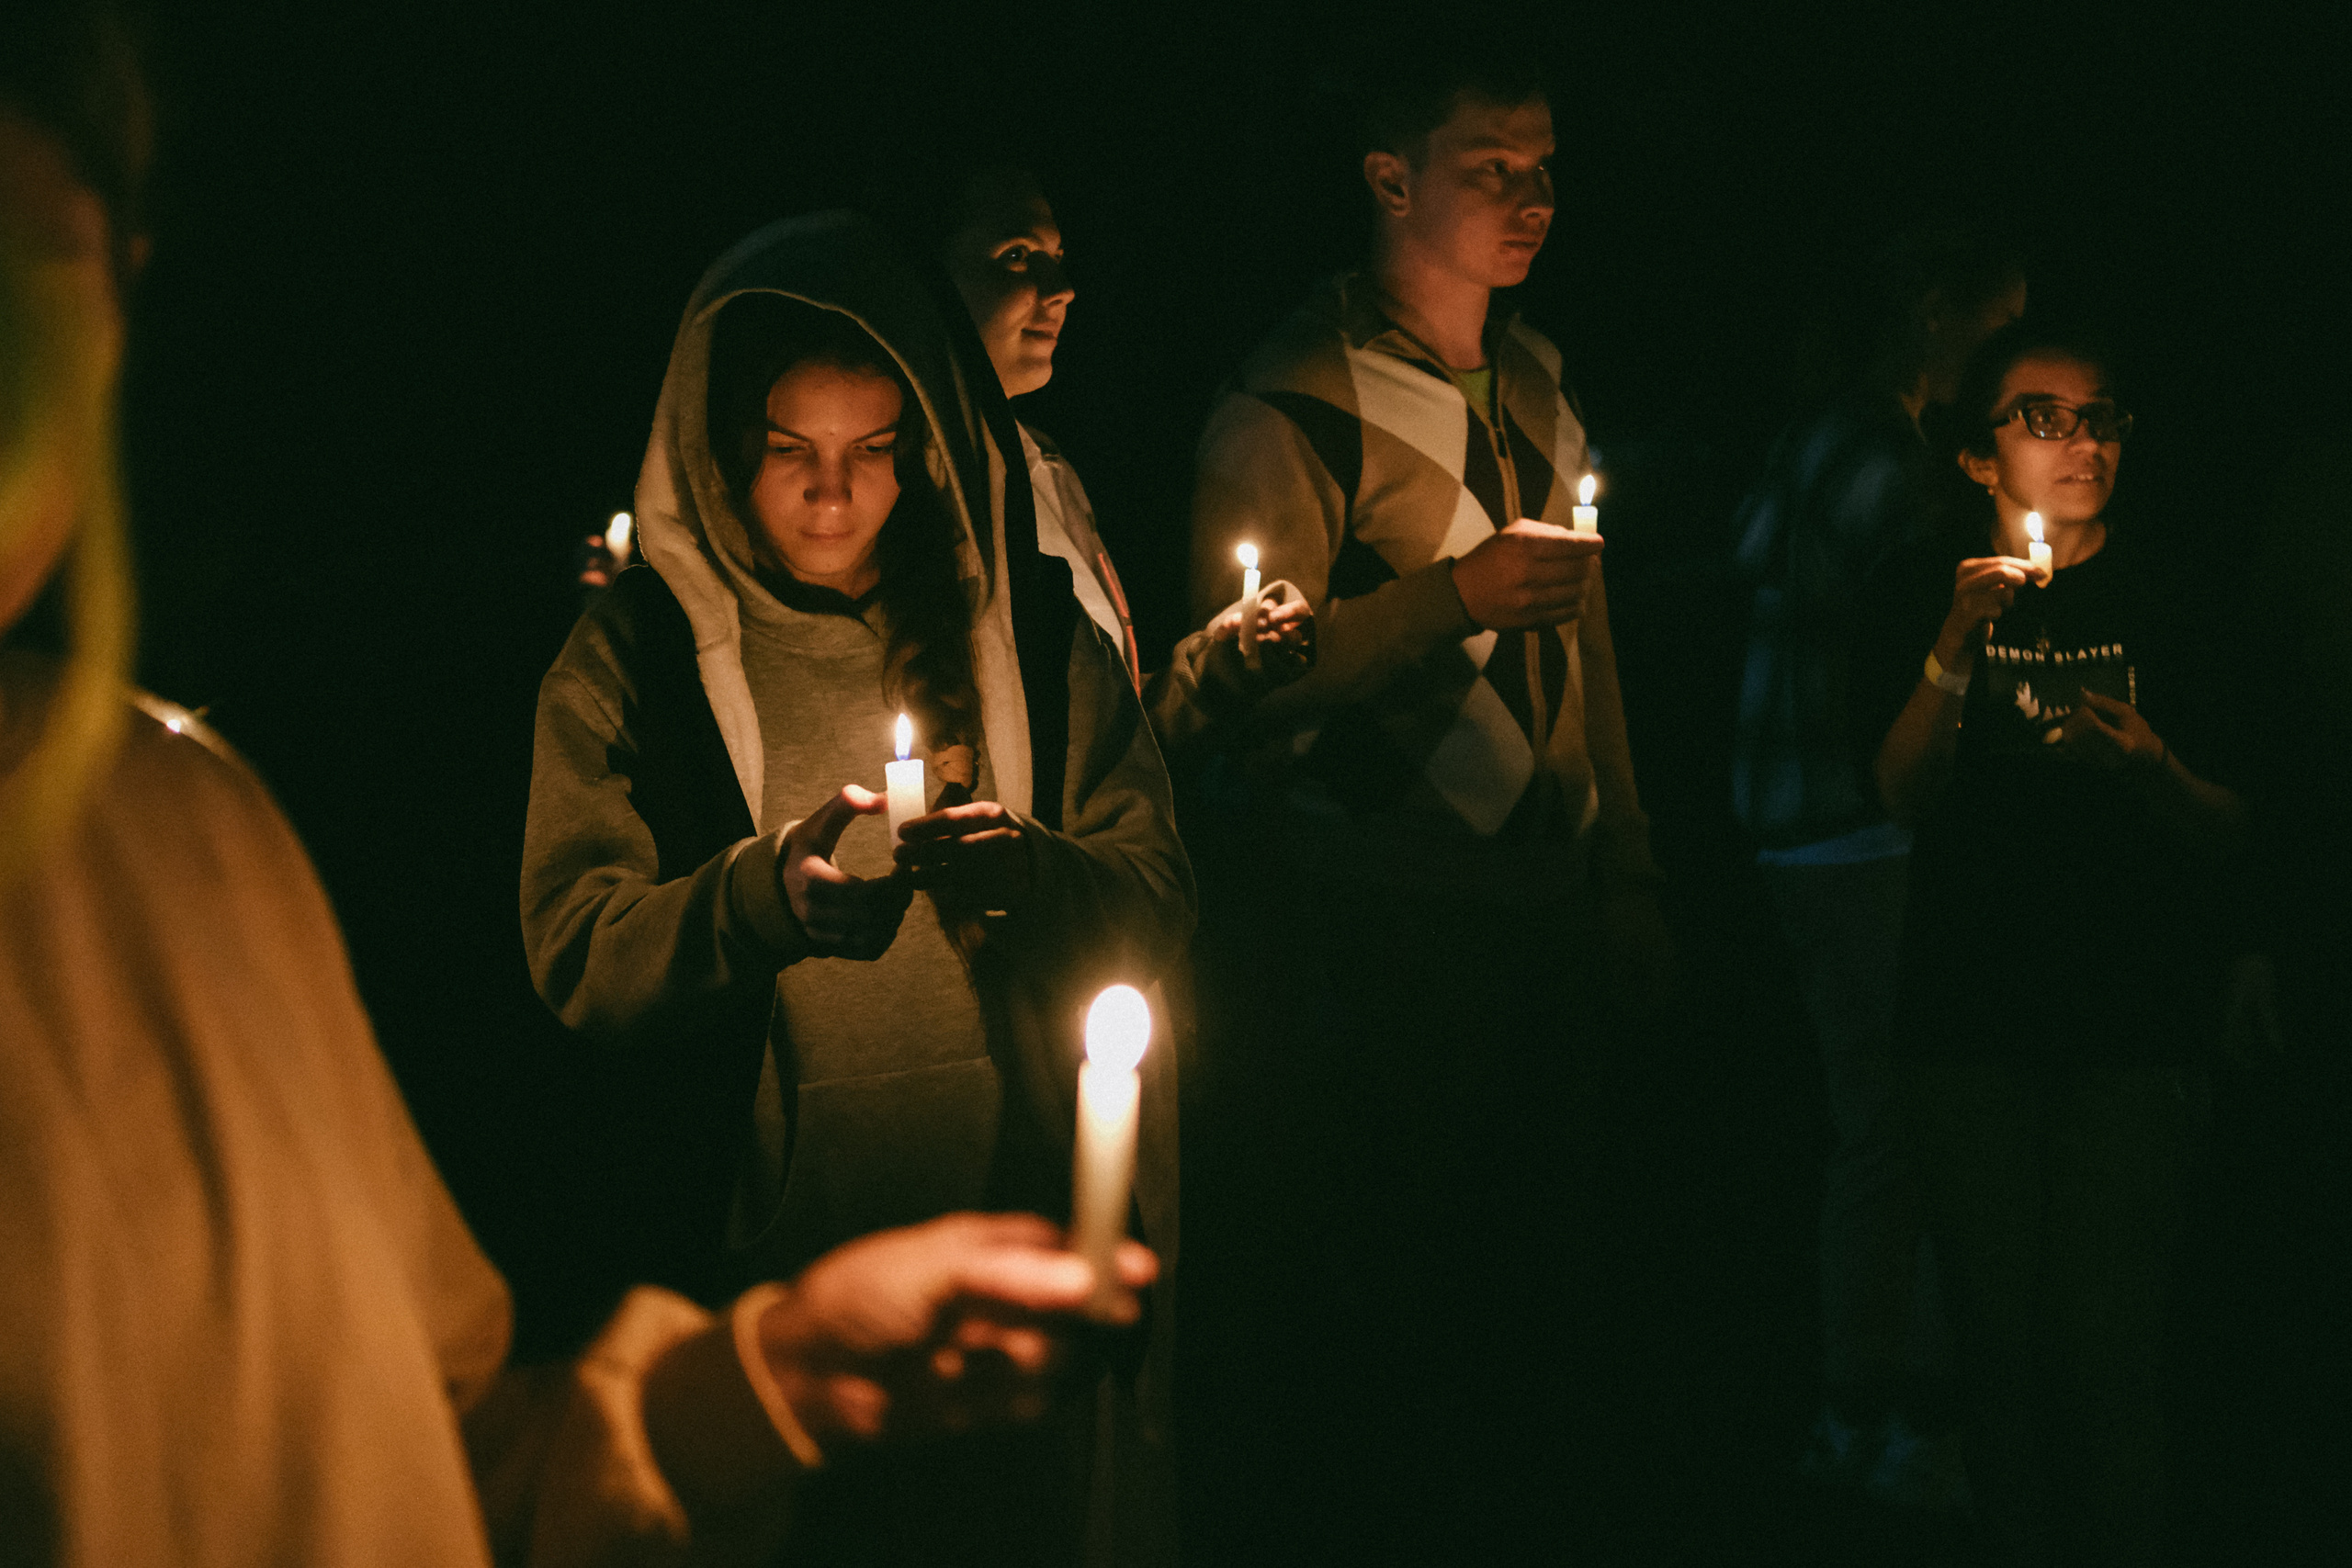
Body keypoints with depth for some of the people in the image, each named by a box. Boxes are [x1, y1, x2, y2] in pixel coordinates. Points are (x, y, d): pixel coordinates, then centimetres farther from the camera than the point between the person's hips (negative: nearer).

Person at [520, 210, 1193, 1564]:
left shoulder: (1030, 628, 6)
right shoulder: (632, 659, 1)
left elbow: (1158, 901, 2)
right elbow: (576, 957, -6)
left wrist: (1027, 875, -20)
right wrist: (761, 894, -24)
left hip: (1028, 1221, 2)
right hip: (771, 1237, -2)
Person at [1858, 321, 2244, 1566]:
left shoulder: (2164, 597, 5)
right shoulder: (1927, 586, 6)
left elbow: (2227, 833, 4)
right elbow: (1904, 797, -4)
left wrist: (2154, 772, -16)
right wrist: (1956, 648, -17)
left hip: (2130, 1019, -1)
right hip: (1969, 1014, 1)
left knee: (2109, 1353, -6)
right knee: (1999, 1336, 2)